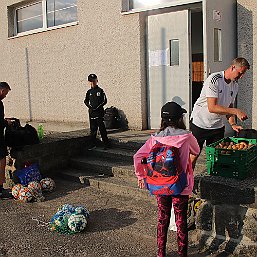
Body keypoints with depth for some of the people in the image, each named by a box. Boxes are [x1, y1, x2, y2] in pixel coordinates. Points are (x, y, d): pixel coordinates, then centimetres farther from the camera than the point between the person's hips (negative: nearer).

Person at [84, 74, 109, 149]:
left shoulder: (100, 91, -1)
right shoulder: (89, 92, 11)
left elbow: (104, 101, -4)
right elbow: (86, 101, 16)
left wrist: (98, 107, -13)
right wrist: (90, 106, -1)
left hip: (99, 112, -4)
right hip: (91, 113, 4)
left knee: (102, 128, -6)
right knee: (93, 129, 9)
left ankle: (106, 144, 0)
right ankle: (93, 144, 17)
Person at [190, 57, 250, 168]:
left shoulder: (235, 85, 5)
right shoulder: (214, 80, -20)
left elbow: (229, 107, 13)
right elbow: (212, 108, -27)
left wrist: (233, 124, -3)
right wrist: (236, 111, -28)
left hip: (218, 126, 7)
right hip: (200, 124, -6)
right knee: (193, 156, -1)